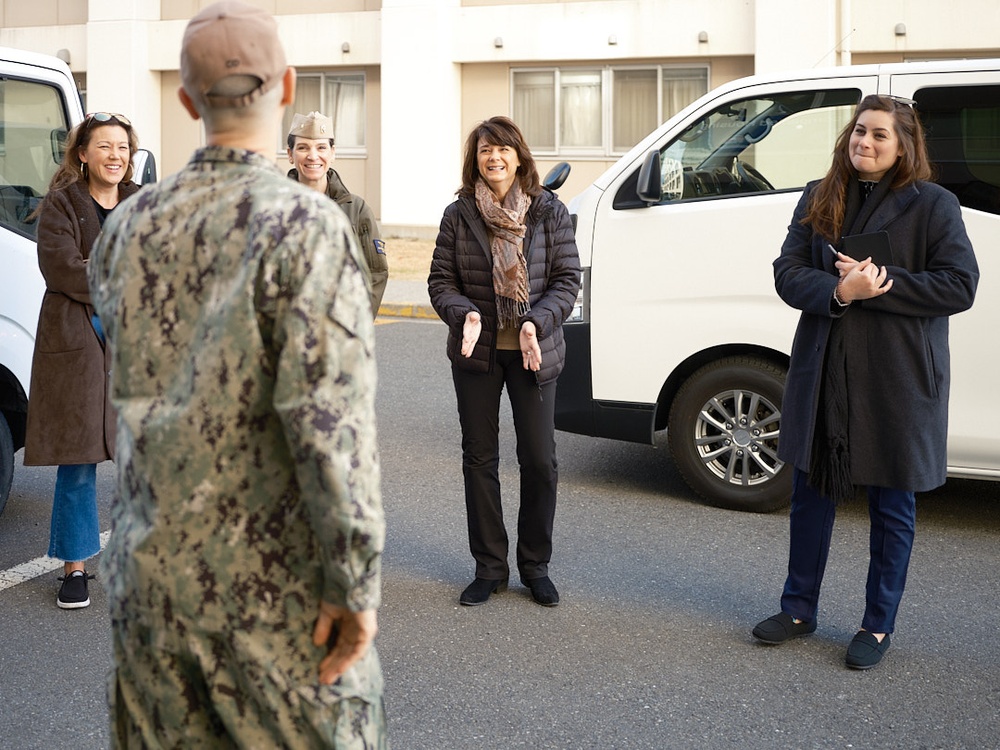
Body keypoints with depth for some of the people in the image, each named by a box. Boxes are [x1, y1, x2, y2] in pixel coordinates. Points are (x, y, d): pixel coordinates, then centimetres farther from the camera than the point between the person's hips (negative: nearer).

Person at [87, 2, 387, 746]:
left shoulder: (129, 227, 3)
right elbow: (330, 416, -22)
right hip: (272, 576, -5)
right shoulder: (305, 225, -15)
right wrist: (358, 581, -16)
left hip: (151, 569, 6)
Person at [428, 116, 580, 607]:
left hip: (533, 352, -1)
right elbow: (440, 280, 1)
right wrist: (465, 315, -19)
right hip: (477, 352, 1)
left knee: (540, 460, 3)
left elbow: (567, 278, -3)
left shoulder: (548, 212, -1)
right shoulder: (459, 215, 0)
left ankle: (535, 566, 20)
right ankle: (489, 568, 20)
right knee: (479, 458, 8)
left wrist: (537, 323, -18)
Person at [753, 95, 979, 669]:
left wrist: (876, 285, -18)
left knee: (892, 508, 8)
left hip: (899, 380, -4)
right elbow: (788, 274, 0)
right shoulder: (819, 200, 7)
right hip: (822, 374, 4)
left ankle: (878, 626, 23)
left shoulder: (933, 205, -5)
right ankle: (799, 609, 30)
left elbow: (959, 286, -11)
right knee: (812, 495, 14)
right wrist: (840, 290, -20)